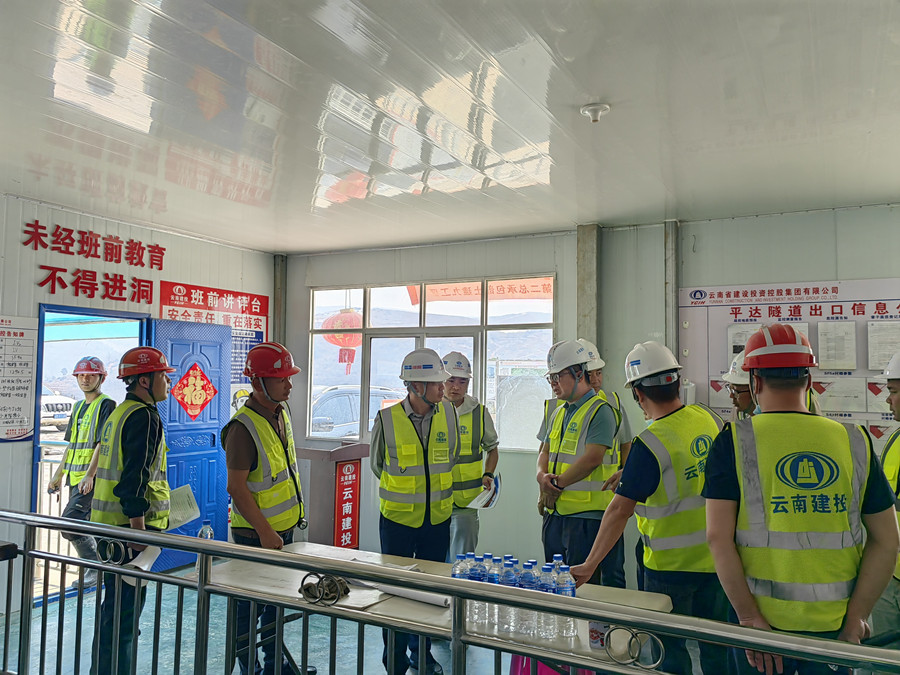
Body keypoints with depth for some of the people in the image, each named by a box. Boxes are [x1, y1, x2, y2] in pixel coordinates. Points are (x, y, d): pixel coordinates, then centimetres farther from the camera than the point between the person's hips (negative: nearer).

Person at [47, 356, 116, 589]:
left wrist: (89, 475, -24)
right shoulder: (79, 407, 17)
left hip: (91, 477, -8)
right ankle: (94, 569, 23)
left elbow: (102, 443, -17)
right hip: (75, 476, 8)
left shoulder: (106, 404, -9)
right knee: (84, 525, 12)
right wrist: (59, 474, 21)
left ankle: (96, 567, -1)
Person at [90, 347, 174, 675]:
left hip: (108, 523, 10)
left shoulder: (119, 413, 16)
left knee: (117, 605, 21)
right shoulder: (144, 417, -16)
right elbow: (134, 479, -22)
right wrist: (138, 533, -21)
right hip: (129, 525, -10)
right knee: (125, 607, -3)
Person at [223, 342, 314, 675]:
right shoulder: (243, 427, -22)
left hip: (284, 527, 8)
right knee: (250, 605, 7)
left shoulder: (281, 414, 5)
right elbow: (236, 487, -22)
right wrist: (264, 531, -21)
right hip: (255, 533, -8)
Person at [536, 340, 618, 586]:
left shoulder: (600, 410, -9)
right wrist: (542, 475, -6)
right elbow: (545, 452, 16)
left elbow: (592, 458, -19)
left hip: (587, 514, -8)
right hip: (555, 513, 8)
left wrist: (557, 483, -14)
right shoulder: (559, 412, 17)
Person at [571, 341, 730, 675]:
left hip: (672, 565, -6)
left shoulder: (650, 444, -23)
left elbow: (620, 510, -23)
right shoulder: (710, 419, -3)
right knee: (714, 644, 20)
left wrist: (590, 564, -17)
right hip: (717, 557, 6)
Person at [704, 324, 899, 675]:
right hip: (834, 624, 2)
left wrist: (750, 617, -11)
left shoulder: (733, 442, -9)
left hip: (759, 619, -2)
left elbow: (719, 538, -15)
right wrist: (856, 617, 0)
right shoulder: (854, 441, -2)